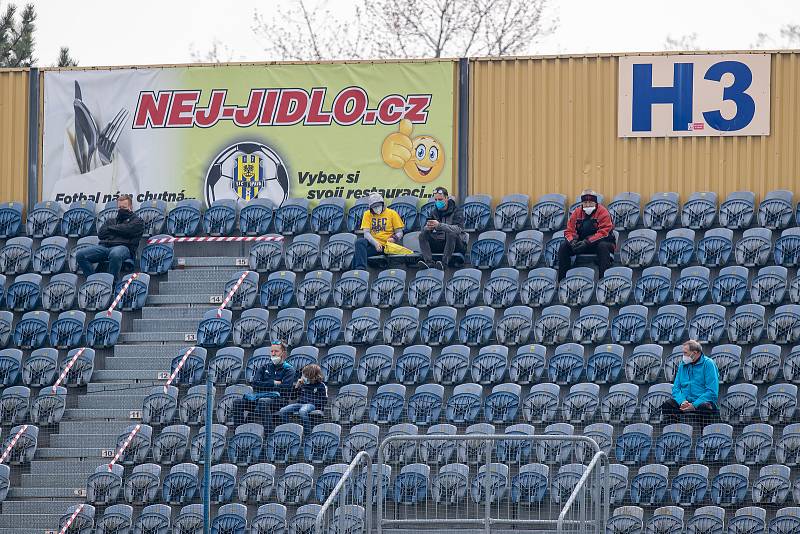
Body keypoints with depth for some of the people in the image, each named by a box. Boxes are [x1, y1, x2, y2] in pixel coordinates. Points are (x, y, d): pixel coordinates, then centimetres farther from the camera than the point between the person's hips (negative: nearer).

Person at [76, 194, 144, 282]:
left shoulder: (137, 221, 18)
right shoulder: (111, 221, 32)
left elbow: (127, 230, -3)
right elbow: (100, 234, 16)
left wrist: (111, 228, 12)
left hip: (123, 247, -5)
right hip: (105, 246, 5)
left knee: (115, 254, -45)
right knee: (80, 255, -20)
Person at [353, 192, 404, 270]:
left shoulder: (392, 213, 7)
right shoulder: (368, 214, 12)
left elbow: (399, 233, 9)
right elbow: (366, 233, 1)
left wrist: (394, 239, -15)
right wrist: (375, 243, -18)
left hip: (386, 245, -3)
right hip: (373, 244, 3)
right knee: (359, 242, -32)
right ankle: (360, 268, -39)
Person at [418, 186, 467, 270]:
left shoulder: (457, 211, -7)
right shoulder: (434, 213, 9)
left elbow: (458, 229, -25)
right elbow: (424, 230, 1)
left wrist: (439, 225, -38)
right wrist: (428, 227, -26)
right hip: (440, 243, 5)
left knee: (451, 233, -35)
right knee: (422, 235, -15)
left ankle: (444, 263, -45)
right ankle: (429, 262, -35)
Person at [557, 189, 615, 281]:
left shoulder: (602, 212, -10)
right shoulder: (577, 213, 5)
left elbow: (603, 232, -20)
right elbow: (569, 230, 4)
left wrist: (588, 242, -31)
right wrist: (573, 241, -21)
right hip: (581, 243, 5)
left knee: (603, 246, -38)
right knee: (564, 247, -14)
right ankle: (562, 278, -12)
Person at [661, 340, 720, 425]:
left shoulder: (708, 364, -2)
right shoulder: (682, 365, 16)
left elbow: (712, 392, -11)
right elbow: (676, 388, 14)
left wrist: (694, 405, -20)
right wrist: (682, 402, -10)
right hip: (686, 401, 4)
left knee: (705, 407, -38)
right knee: (667, 404, -22)